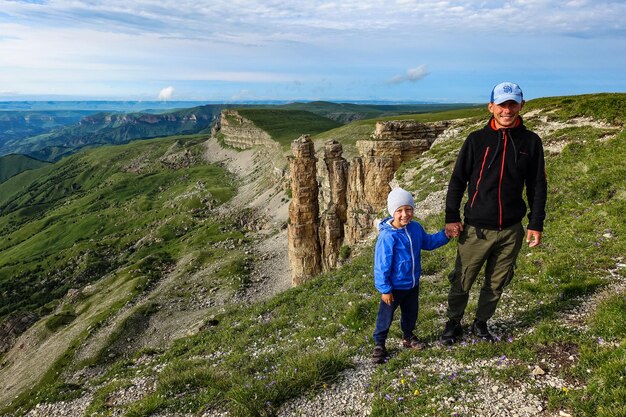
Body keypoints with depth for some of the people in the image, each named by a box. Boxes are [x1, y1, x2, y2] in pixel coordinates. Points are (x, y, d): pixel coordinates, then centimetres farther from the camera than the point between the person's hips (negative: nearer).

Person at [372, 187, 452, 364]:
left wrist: (445, 235, 1)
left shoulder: (416, 228, -5)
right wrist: (384, 289, -18)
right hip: (394, 287, -6)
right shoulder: (387, 236, -27)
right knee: (386, 317, 10)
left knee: (411, 313, 25)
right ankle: (379, 344, 28)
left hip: (413, 284, 6)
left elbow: (428, 242, 16)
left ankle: (408, 337, 48)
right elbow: (381, 265, -22)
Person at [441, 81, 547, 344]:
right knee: (462, 281, 7)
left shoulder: (530, 142, 2)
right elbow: (457, 180, 0)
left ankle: (481, 323, 35)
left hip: (511, 231, 2)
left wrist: (536, 224, 4)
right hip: (476, 230, -2)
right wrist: (451, 217, -4)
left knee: (496, 283, 15)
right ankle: (453, 323, 28)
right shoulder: (477, 140, -3)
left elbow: (537, 186, 7)